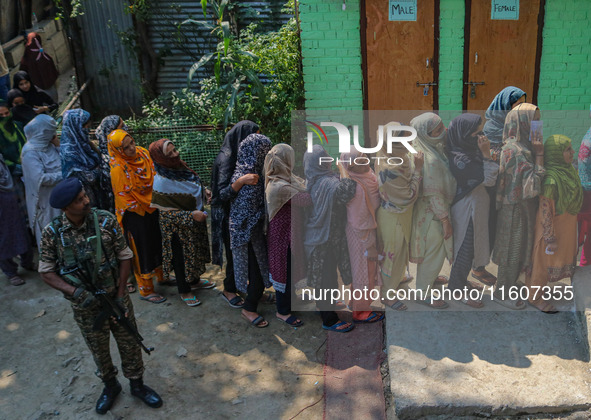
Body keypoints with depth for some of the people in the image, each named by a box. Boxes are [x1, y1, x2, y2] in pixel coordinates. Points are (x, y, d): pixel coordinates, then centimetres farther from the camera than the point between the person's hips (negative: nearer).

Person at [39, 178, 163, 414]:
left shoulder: (106, 221, -14)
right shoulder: (52, 233, -14)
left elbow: (124, 257, -7)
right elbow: (46, 272, -7)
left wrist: (120, 295, -10)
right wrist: (75, 292, -22)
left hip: (115, 297, 0)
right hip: (85, 306, 0)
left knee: (129, 344, 13)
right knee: (98, 350, 19)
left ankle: (137, 384, 37)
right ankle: (110, 386, 44)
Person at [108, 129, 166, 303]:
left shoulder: (143, 153, -4)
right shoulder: (118, 168, -24)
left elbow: (155, 177, 10)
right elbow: (125, 198, -19)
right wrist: (141, 210, -12)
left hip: (152, 209, 7)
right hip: (135, 215, -7)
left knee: (158, 243, 21)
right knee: (141, 250, 6)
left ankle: (161, 276, 44)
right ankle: (146, 290, 21)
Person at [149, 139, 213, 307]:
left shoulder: (180, 167, -6)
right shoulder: (162, 181, -28)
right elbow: (167, 213, -24)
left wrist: (204, 192, 2)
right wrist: (191, 216, -29)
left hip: (195, 222, 7)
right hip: (178, 227, -7)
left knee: (195, 251, 24)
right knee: (182, 255, 11)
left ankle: (195, 280, 47)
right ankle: (184, 291, 31)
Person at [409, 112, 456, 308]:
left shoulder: (435, 147, -5)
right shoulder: (430, 159, -31)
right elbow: (434, 194, -26)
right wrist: (445, 220, -18)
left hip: (434, 207, 9)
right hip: (432, 213, -9)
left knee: (433, 249, 28)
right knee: (434, 252, 7)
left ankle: (429, 277, 50)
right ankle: (423, 292, 24)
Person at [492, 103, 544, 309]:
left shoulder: (523, 146, 5)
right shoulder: (514, 150, -24)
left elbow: (530, 181, 11)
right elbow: (534, 182, -26)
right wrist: (539, 154, -21)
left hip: (523, 207, 9)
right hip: (515, 209, -9)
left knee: (519, 248, 20)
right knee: (512, 250, 5)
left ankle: (508, 284, 36)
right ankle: (502, 292, 20)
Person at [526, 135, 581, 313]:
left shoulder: (569, 171, 0)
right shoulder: (550, 178, -28)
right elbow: (545, 211, -25)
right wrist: (550, 238, -21)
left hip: (567, 228, 9)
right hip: (553, 227, -9)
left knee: (559, 260, 22)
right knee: (544, 262, 7)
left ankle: (538, 288, 41)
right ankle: (535, 296, 25)